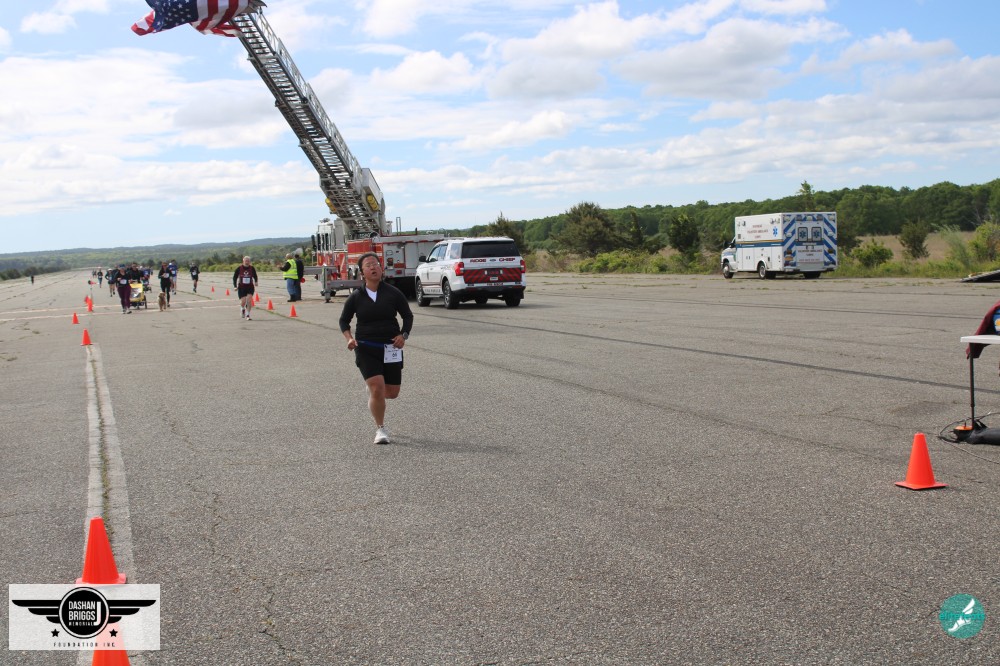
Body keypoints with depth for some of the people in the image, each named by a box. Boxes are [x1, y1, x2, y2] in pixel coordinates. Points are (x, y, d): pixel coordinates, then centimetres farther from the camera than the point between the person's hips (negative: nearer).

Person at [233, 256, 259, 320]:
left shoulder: (252, 268, -1)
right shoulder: (239, 268, -4)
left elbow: (255, 276, 14)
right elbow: (234, 277, 4)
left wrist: (255, 282, -5)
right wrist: (235, 286, -4)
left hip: (250, 287, 1)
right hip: (241, 287, 0)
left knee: (249, 300, -15)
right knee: (243, 301, -8)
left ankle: (247, 315, -5)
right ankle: (242, 309, 29)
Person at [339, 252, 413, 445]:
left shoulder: (393, 293, -2)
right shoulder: (356, 297, 0)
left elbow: (408, 315, 7)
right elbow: (344, 320, 11)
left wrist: (403, 335, -9)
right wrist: (349, 338, -6)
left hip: (391, 349, 1)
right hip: (366, 349, -1)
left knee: (392, 393, 6)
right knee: (377, 388, -16)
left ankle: (372, 390, 42)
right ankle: (380, 429, 1)